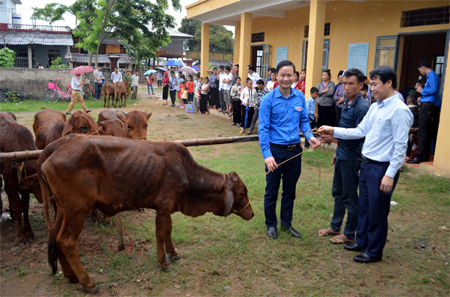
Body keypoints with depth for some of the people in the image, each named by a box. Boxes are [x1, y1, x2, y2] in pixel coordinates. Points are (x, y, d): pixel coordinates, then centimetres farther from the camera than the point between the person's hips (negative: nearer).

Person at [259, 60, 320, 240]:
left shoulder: (300, 97, 3)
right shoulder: (268, 99, -10)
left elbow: (304, 121, 11)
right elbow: (263, 128, -13)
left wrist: (309, 136, -9)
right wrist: (267, 154, -21)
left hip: (295, 150, 4)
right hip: (276, 150, -4)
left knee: (290, 190, 16)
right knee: (272, 191, 9)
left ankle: (286, 223, 33)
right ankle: (271, 224, 28)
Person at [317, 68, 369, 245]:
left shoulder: (362, 107, -19)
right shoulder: (347, 103, 8)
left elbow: (360, 136, -23)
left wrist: (335, 138, -29)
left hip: (352, 157, -9)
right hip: (342, 154, 9)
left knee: (350, 197, 4)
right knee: (337, 192, 18)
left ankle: (349, 234, 19)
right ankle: (335, 227, 34)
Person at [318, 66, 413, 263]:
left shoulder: (399, 110, -18)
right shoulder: (375, 107, 9)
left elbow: (400, 146, -19)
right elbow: (360, 131, 11)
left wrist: (390, 174, -20)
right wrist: (334, 131, 5)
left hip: (382, 168, -8)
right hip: (367, 164, 8)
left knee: (377, 212, 6)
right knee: (364, 207, 20)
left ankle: (374, 251, 25)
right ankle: (362, 242, 39)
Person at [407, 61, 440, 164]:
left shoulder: (432, 76, -10)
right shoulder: (430, 76, 19)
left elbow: (433, 90, -22)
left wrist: (422, 91, -8)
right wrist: (421, 88, 13)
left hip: (427, 107, -10)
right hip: (427, 106, 10)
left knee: (422, 133, -9)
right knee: (426, 133, 12)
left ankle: (420, 157, -8)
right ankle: (425, 156, 18)